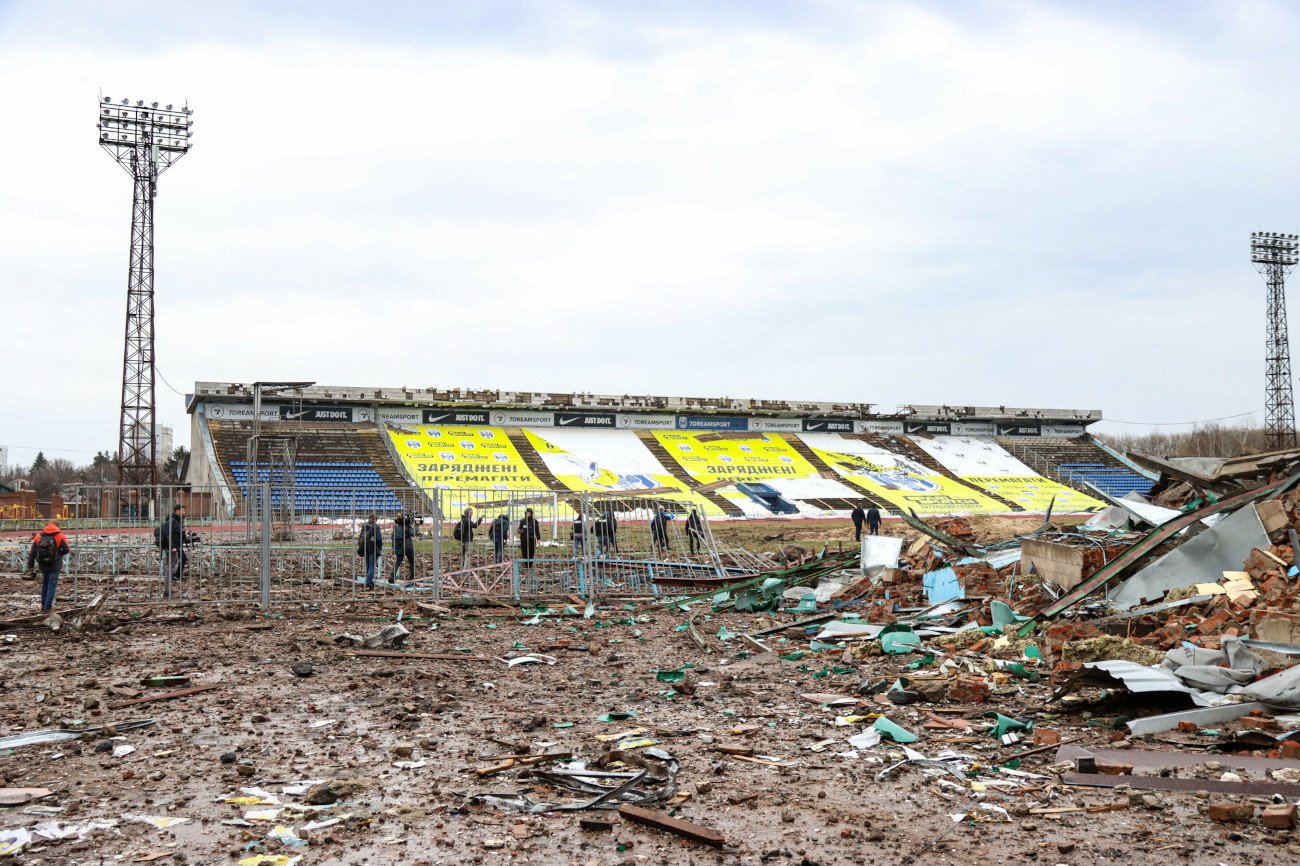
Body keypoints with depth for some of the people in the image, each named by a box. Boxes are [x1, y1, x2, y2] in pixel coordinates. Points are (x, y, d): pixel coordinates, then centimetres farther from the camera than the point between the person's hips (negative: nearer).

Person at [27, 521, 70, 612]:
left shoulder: (38, 537, 4)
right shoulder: (60, 536, -6)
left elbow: (32, 553, 4)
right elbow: (66, 550, -11)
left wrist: (30, 566, 9)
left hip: (42, 566, 4)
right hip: (55, 566, -4)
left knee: (45, 584, 21)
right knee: (52, 585, 2)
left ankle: (43, 605, 26)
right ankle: (47, 607, 0)